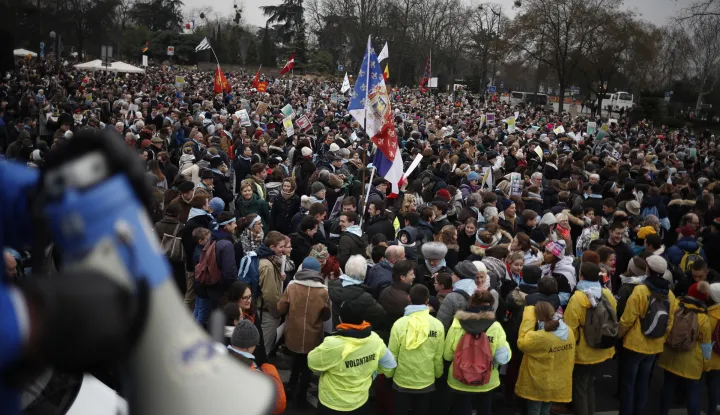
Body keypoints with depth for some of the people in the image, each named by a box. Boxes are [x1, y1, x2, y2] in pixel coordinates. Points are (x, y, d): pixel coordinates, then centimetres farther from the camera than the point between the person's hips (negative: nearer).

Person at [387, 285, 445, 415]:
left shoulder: (399, 324, -17)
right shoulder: (437, 325, -12)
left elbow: (392, 355, -10)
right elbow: (439, 357, -5)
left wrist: (389, 374, 8)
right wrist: (438, 374, 14)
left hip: (402, 382, -1)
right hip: (427, 382, 1)